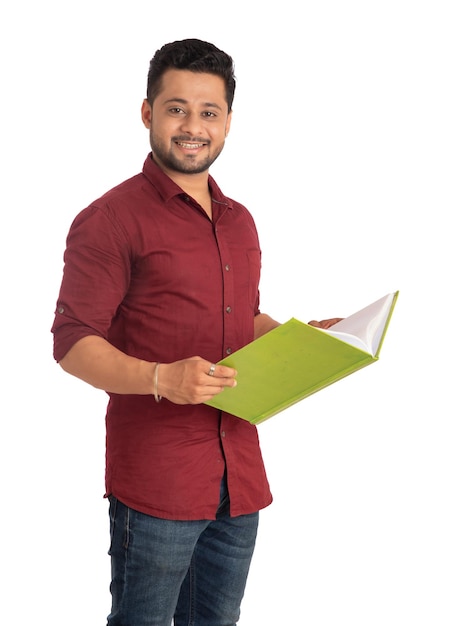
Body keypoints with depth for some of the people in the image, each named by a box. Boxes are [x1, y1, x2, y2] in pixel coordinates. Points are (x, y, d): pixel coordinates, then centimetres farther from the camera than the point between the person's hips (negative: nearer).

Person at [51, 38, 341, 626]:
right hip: (155, 483, -7)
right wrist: (160, 378, -28)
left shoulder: (239, 222, 15)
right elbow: (73, 343, -13)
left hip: (240, 477, 7)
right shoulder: (112, 219, -9)